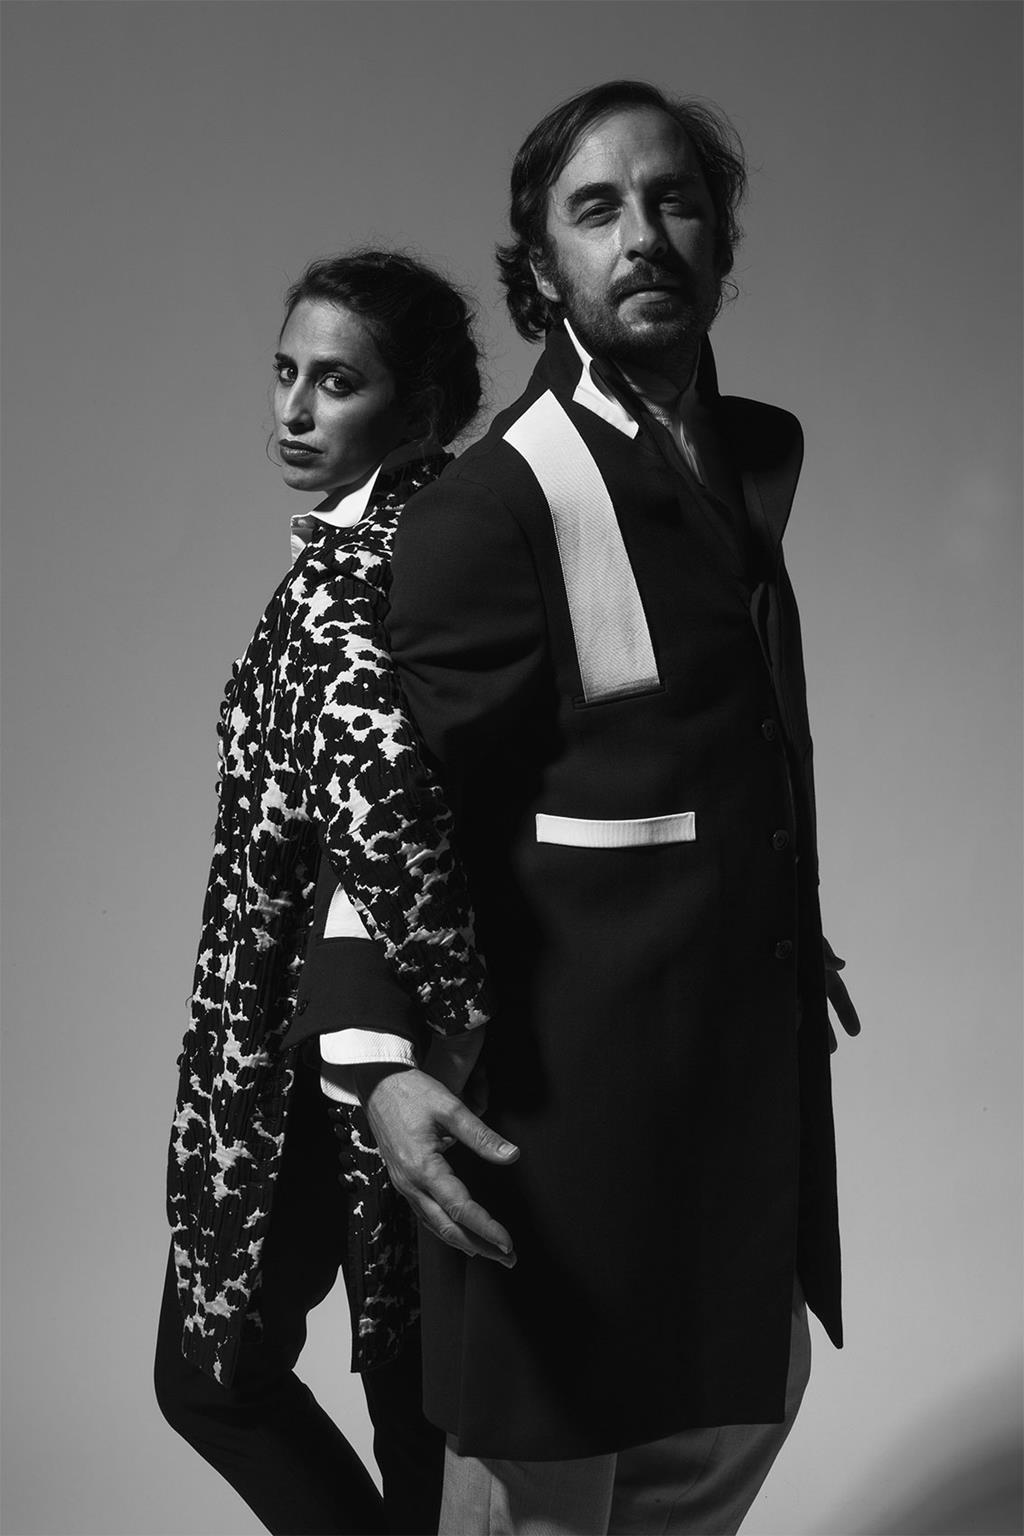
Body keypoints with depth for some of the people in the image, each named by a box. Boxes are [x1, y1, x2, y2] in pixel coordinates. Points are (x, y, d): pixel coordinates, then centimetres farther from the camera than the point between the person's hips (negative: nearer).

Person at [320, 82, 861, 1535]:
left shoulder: (764, 451, 7)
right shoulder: (489, 504, -17)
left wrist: (799, 930, 17)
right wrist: (384, 1056, -27)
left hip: (755, 1029, 8)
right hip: (572, 1050, -8)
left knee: (745, 1402, 23)